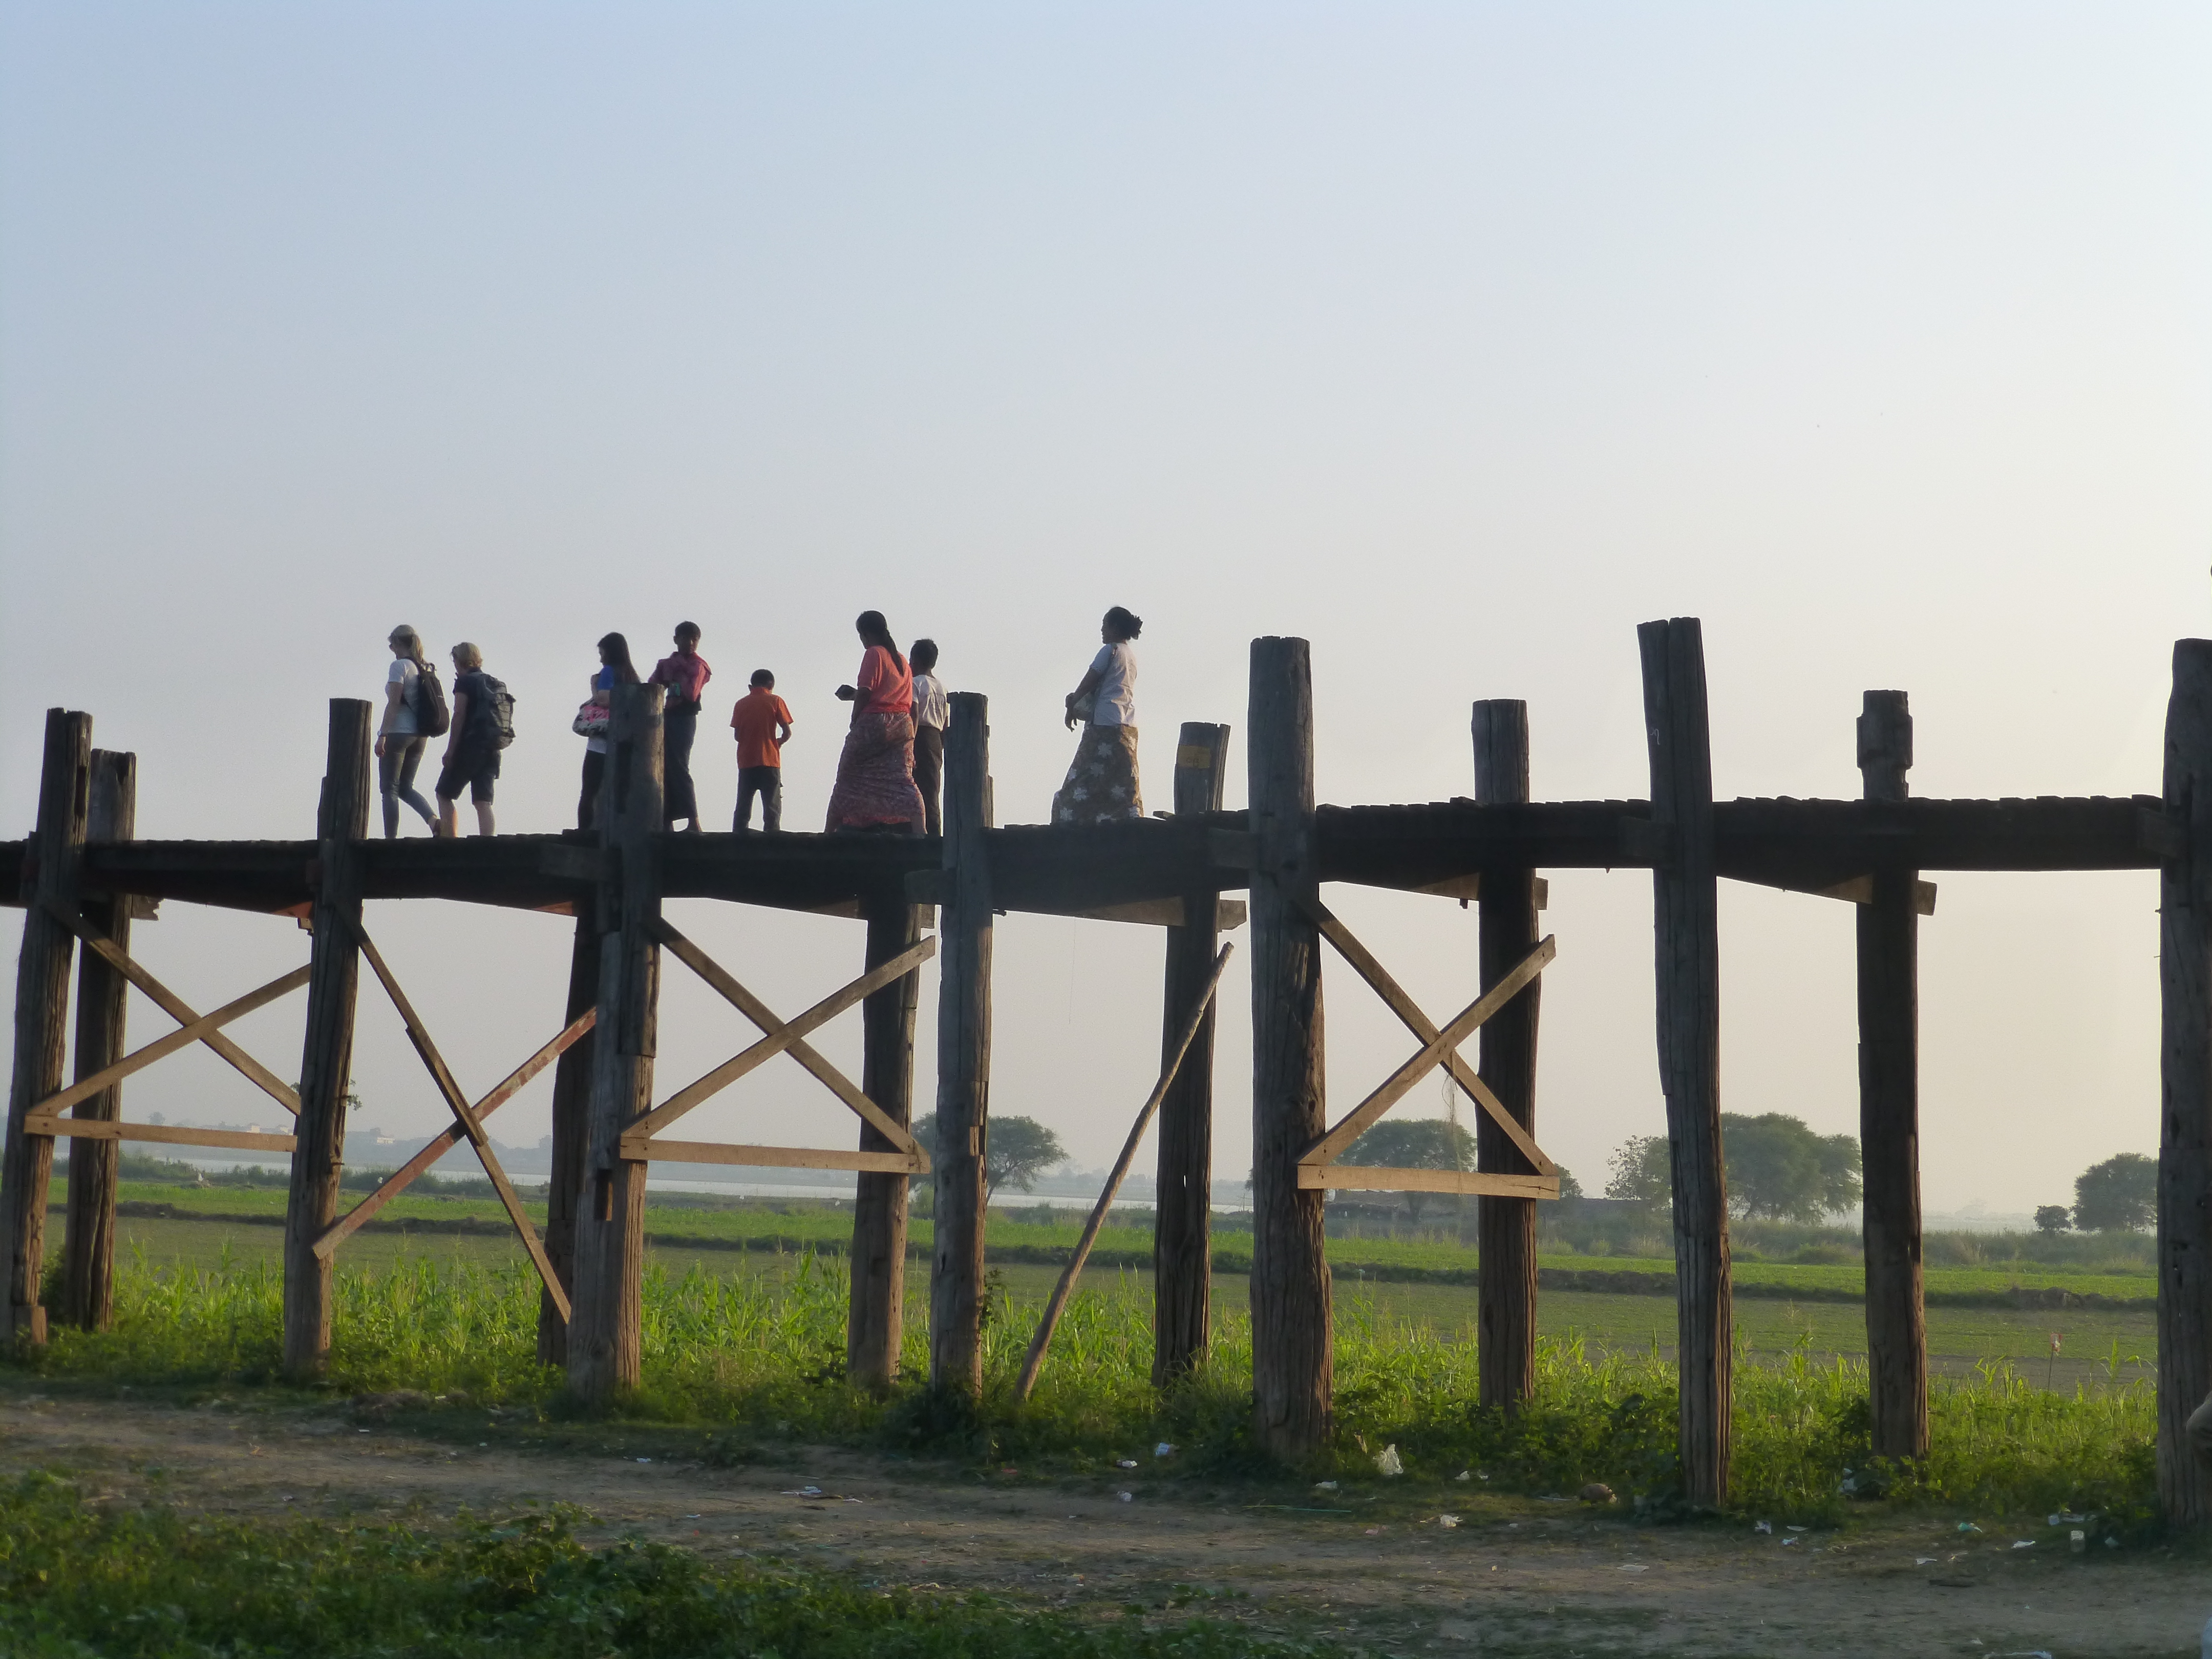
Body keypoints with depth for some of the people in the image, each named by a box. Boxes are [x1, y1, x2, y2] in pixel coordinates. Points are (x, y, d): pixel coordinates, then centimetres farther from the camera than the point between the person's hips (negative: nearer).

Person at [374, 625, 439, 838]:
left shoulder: (400, 666, -9)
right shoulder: (428, 669, 12)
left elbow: (393, 703, -15)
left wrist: (382, 735, -16)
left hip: (399, 733, -7)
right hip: (421, 736, 7)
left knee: (389, 789, -1)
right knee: (405, 787, 16)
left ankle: (391, 838, -6)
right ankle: (433, 819, -7)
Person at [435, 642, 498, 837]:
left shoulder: (465, 682, -5)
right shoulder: (493, 684, 16)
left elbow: (459, 717, -10)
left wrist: (450, 751, -10)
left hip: (470, 747, -6)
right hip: (492, 750, 6)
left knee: (445, 795, 4)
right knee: (484, 801, 3)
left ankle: (450, 842, -5)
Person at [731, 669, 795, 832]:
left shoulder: (741, 704, 8)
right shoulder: (775, 701, 0)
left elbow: (737, 736, 6)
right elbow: (787, 733, -3)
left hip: (746, 762, 3)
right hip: (769, 761, -3)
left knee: (743, 808, 8)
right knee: (772, 808, -1)